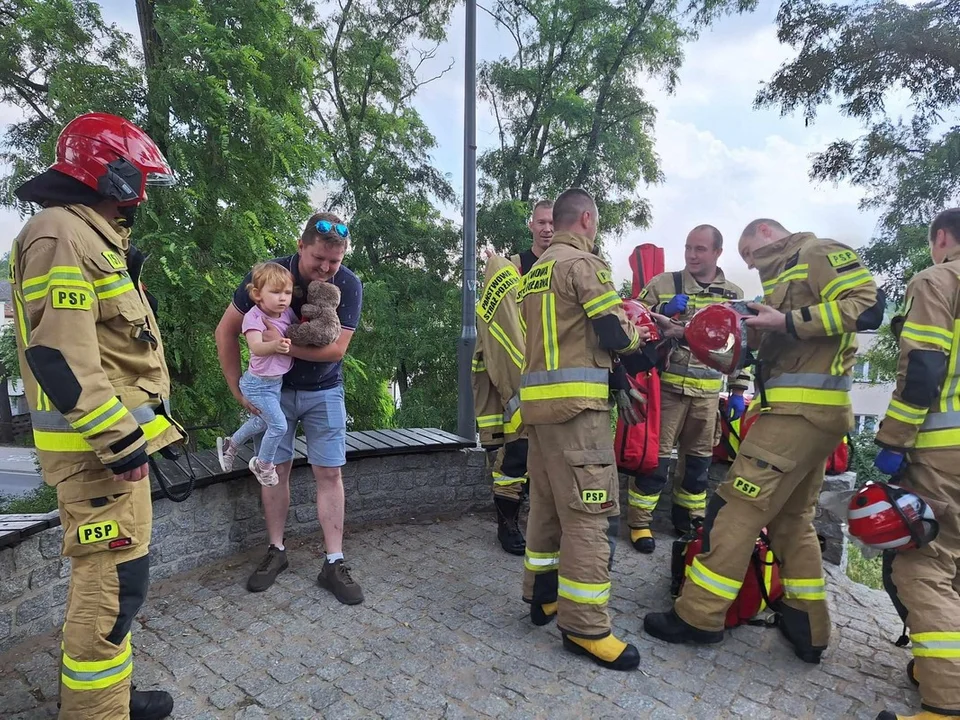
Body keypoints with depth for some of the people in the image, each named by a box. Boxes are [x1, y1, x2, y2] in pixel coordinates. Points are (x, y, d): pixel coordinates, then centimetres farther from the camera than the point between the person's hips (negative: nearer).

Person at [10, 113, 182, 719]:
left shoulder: (95, 237, 19)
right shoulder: (62, 235, -14)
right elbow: (60, 355, -23)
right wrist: (120, 439, -22)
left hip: (116, 435, 11)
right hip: (98, 444, -11)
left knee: (110, 575, 19)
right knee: (115, 581, -5)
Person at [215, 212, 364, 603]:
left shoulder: (348, 285, -18)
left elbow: (336, 348, -24)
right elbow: (226, 331, -8)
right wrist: (237, 388, -10)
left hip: (324, 391, 0)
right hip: (274, 388, 1)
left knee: (329, 472, -1)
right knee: (276, 468, 6)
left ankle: (334, 563, 8)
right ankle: (276, 551, 24)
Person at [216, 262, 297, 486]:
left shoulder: (287, 313, -5)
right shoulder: (254, 317, -25)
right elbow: (256, 347, -42)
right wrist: (274, 345, -61)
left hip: (277, 381, 8)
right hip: (259, 384, -8)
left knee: (263, 421, 26)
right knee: (279, 426, -6)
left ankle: (230, 445, 51)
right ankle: (263, 464, 20)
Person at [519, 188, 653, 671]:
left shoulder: (535, 271, 20)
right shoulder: (584, 262, -6)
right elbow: (613, 331, -12)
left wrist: (617, 357, 19)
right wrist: (636, 338, 10)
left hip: (537, 398, 9)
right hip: (575, 400, -9)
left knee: (547, 502, 16)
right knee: (592, 509, -4)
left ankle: (542, 595, 27)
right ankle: (584, 625, 2)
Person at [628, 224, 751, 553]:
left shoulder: (733, 294, 10)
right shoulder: (662, 284, -1)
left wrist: (738, 390, 10)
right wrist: (663, 312, -19)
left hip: (708, 393, 4)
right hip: (667, 387, -4)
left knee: (698, 459, 14)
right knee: (656, 456, -2)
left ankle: (689, 519, 31)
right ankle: (639, 522, 12)